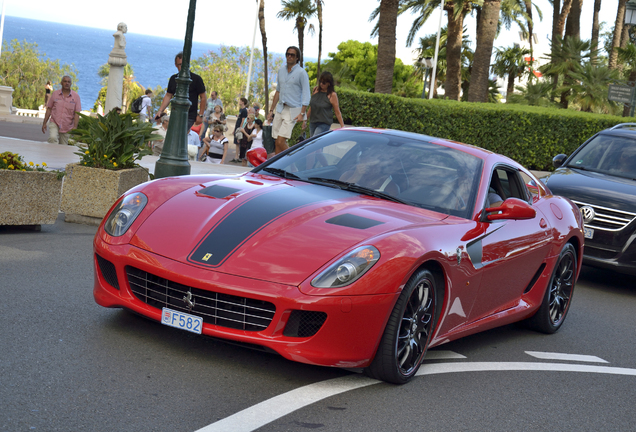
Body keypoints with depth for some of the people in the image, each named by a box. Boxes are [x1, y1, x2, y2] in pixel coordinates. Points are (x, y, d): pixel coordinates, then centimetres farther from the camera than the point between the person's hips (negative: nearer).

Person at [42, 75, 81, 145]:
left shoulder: (76, 96, 0)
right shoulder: (55, 94, 5)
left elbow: (77, 113, -3)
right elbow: (49, 109, 9)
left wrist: (75, 127, -14)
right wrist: (44, 123, 5)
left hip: (67, 127, 0)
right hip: (54, 123, 0)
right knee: (53, 138, -27)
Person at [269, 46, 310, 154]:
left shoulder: (301, 72, -6)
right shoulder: (281, 70, 13)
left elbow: (306, 95, -9)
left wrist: (302, 113, -18)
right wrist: (271, 109, 20)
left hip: (292, 110, -6)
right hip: (280, 109, 6)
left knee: (281, 141, -15)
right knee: (277, 142, 2)